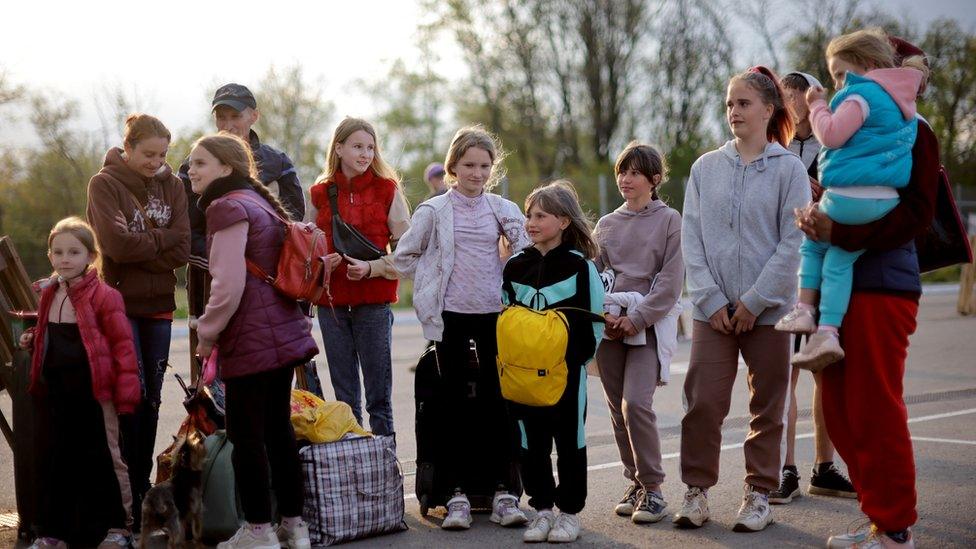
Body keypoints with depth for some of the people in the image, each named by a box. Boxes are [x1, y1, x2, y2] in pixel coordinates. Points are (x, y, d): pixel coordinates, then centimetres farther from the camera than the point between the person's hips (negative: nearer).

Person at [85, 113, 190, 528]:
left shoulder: (171, 187, 8)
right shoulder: (104, 185, -3)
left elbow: (181, 249, -3)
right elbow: (117, 243, -17)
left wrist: (139, 246, -12)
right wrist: (160, 240, -7)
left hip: (159, 304, 4)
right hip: (120, 302, -4)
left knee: (151, 400, 7)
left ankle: (143, 489, 15)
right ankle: (130, 499, -2)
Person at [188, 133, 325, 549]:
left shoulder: (228, 207, -13)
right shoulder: (259, 202, 16)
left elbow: (228, 286, -19)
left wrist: (207, 334, -6)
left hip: (251, 340, -9)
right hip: (283, 333, 9)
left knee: (246, 435, -1)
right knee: (278, 427, 14)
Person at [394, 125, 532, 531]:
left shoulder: (505, 210, 5)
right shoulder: (434, 210, 0)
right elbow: (403, 257, 5)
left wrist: (507, 283, 0)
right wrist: (437, 277, 3)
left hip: (495, 315, 1)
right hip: (451, 316, -1)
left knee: (497, 402, 2)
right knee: (456, 404, 3)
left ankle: (502, 493, 7)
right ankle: (458, 494, 6)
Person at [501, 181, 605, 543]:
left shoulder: (580, 265, -5)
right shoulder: (515, 267, 6)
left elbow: (595, 316, -2)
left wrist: (584, 357, -3)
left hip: (568, 370, -4)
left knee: (570, 439, 4)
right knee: (531, 442, 7)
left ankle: (570, 511, 14)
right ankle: (542, 508, 18)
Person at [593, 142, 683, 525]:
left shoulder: (669, 221, 2)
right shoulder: (606, 224, 15)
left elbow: (671, 281, -6)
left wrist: (636, 319, -14)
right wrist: (603, 315, -7)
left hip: (648, 325, -5)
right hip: (609, 325, 5)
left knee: (636, 403, -18)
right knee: (618, 410, 4)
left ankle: (653, 488, -8)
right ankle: (635, 484, 14)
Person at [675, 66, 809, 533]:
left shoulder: (788, 169, 0)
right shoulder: (705, 167, 8)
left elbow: (793, 242, -6)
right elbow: (691, 237, 4)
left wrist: (755, 301, -10)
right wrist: (710, 299, -6)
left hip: (768, 309, -2)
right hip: (714, 308, 2)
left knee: (767, 406, 5)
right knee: (703, 401, -4)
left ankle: (759, 494, 16)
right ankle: (697, 490, 7)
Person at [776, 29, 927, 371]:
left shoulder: (861, 95, -9)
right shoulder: (901, 100, 20)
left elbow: (832, 135, -15)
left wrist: (817, 106, 0)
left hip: (848, 199, -7)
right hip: (886, 201, 7)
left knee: (813, 244, 16)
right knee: (840, 259, 8)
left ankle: (805, 310, 11)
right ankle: (828, 331, -2)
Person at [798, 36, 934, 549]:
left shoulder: (912, 132, -3)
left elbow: (915, 215, -12)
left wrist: (839, 232, -21)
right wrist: (815, 215, -6)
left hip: (883, 286, -8)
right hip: (840, 284, 8)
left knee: (875, 411, -5)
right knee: (841, 410, 9)